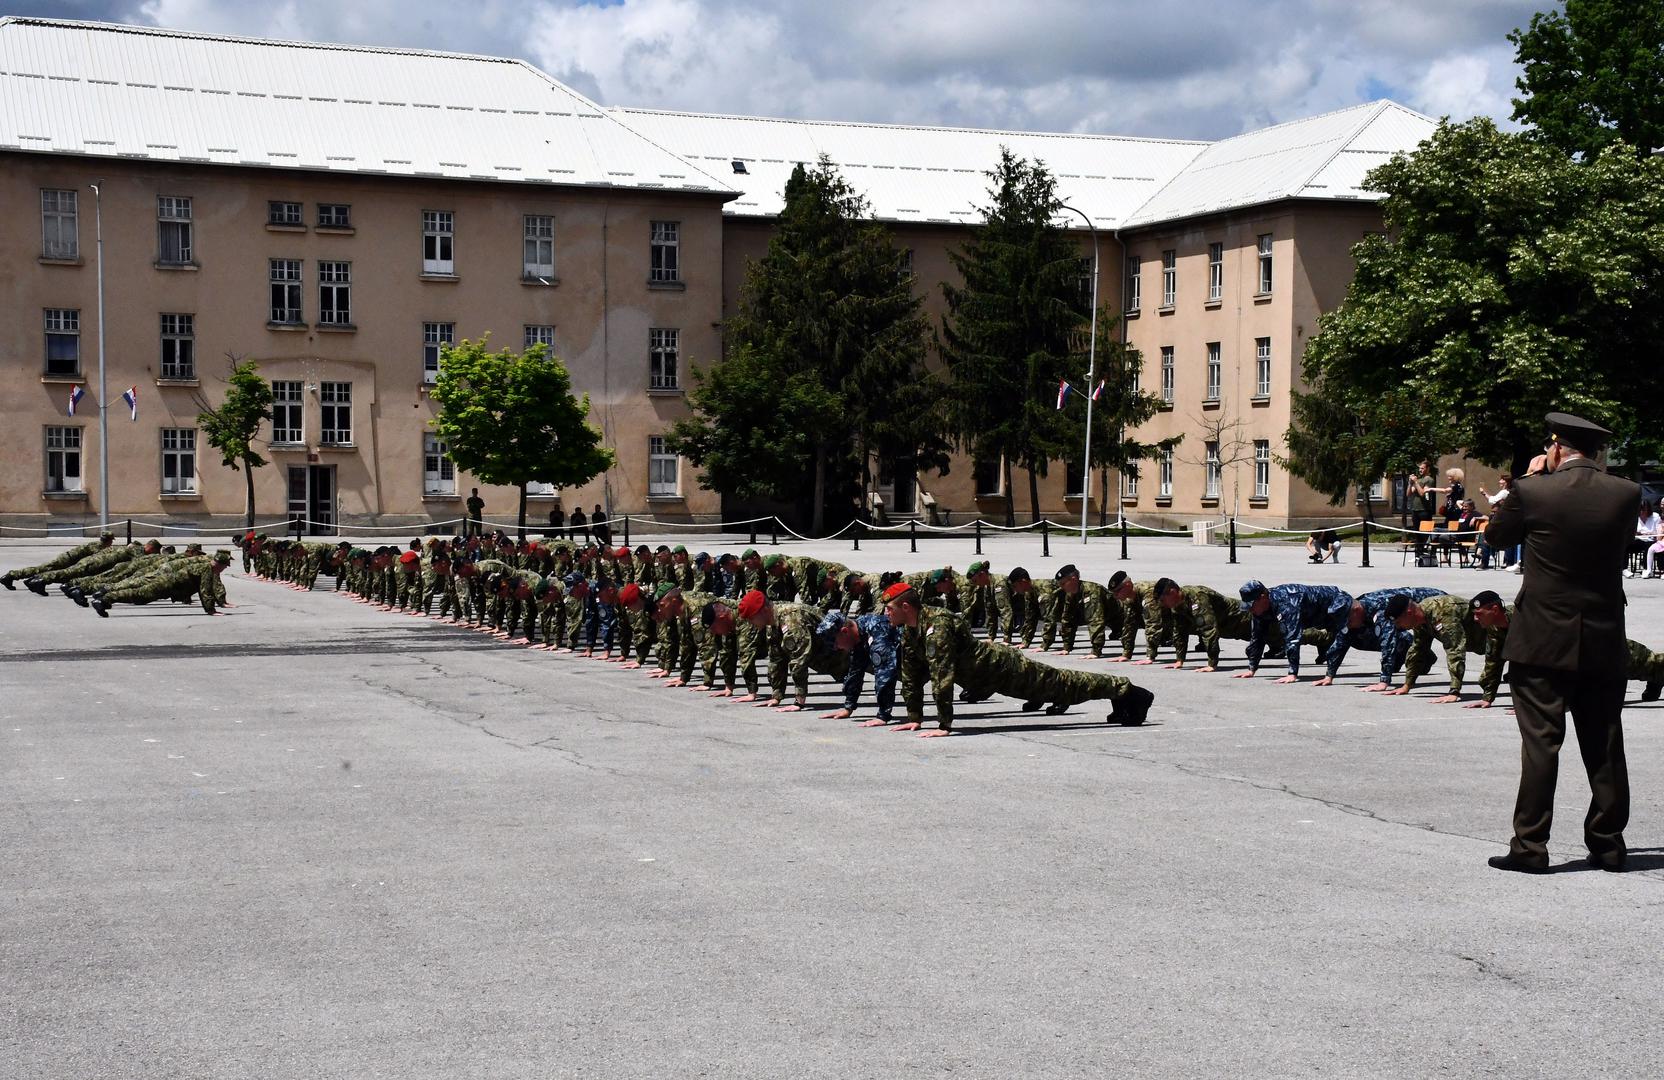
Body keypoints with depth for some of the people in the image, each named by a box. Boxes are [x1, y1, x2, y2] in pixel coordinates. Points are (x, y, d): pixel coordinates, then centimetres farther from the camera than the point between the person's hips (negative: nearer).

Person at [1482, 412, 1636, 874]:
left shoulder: (1534, 491, -11)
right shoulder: (1625, 493, -2)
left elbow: (1494, 535, 6)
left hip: (1544, 642, -3)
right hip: (1605, 644, 3)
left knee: (1540, 743, -1)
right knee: (1605, 746, 10)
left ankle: (1530, 846, 0)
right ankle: (1608, 844, 17)